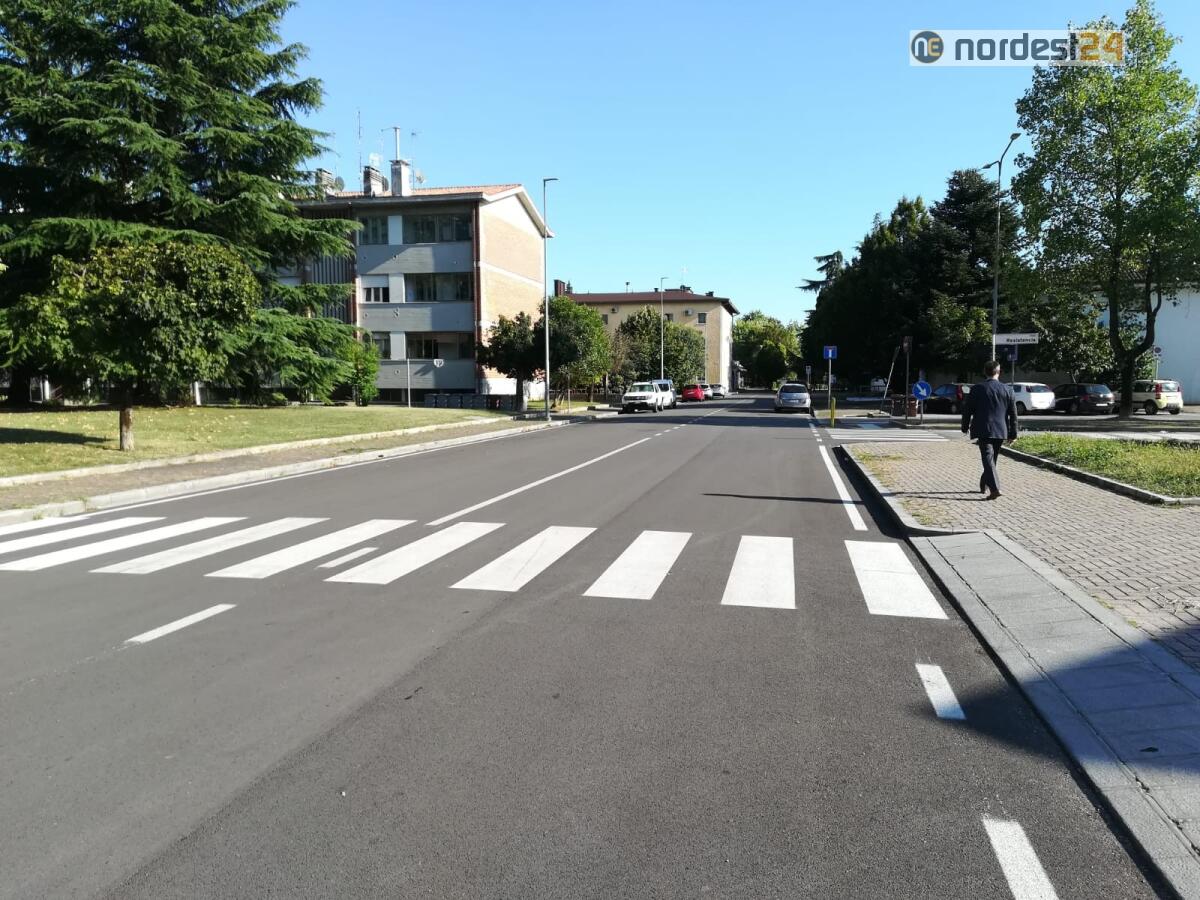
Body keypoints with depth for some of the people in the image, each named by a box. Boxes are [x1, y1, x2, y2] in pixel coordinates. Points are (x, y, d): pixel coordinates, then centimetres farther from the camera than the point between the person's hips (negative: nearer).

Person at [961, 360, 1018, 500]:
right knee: (992, 458, 18)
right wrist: (1013, 434, 9)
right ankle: (984, 484, 33)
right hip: (1001, 431, 3)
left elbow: (967, 410, -2)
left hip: (984, 430, -3)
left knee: (988, 458, -8)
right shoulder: (1007, 389, 2)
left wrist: (965, 427, 13)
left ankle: (994, 488, -22)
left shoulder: (977, 389, -5)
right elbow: (1013, 414, 3)